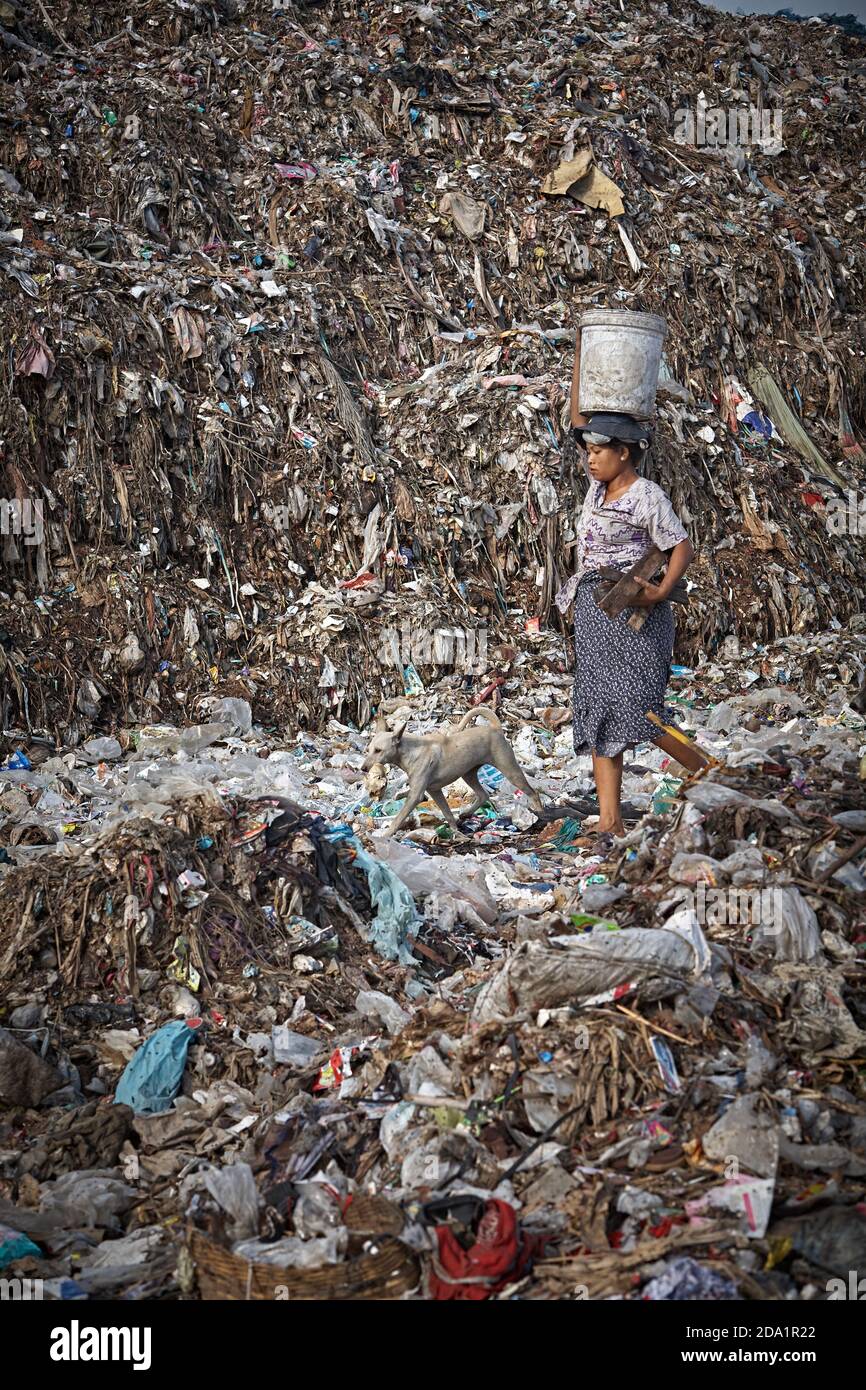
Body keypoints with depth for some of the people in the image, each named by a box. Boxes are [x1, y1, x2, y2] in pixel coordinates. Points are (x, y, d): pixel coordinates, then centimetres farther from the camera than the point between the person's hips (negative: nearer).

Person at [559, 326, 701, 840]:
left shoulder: (647, 496, -10)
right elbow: (580, 414, 15)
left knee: (637, 708, -12)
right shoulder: (601, 483, 9)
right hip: (593, 607, 8)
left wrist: (661, 592, -28)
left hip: (632, 611, -8)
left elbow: (684, 548, -12)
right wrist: (581, 352, 12)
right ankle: (610, 821, 3)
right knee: (599, 711, 3)